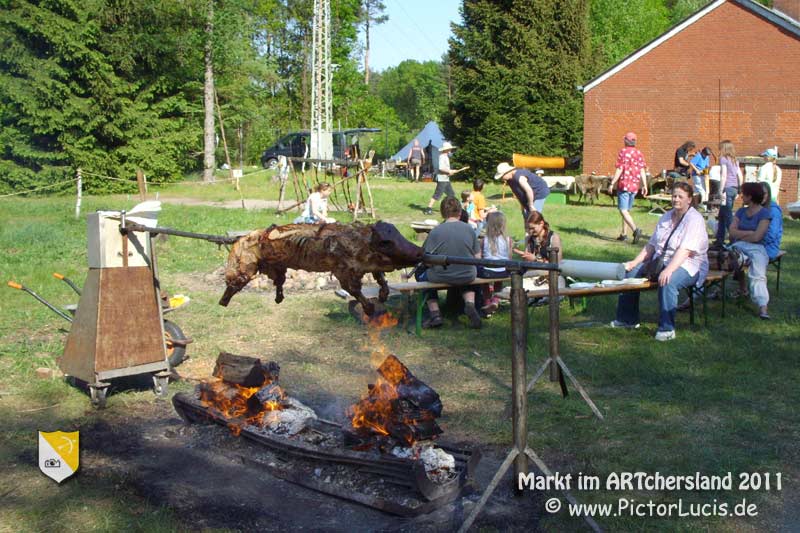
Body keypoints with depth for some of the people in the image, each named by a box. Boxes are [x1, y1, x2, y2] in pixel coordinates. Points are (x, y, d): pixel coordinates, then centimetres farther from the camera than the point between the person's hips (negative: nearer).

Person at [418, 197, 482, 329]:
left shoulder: (435, 231, -11)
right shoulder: (469, 229, -3)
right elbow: (477, 258, 1)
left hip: (442, 277, -2)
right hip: (467, 277, 2)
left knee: (421, 274, 29)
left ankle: (434, 313, 17)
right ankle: (470, 303, 11)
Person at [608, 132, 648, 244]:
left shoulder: (623, 152, -8)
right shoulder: (639, 153, 8)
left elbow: (619, 170, -12)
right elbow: (642, 171, 4)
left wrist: (612, 184, -9)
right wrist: (644, 185, 6)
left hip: (624, 184, -6)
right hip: (634, 186, 6)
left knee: (623, 210, -9)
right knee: (627, 210, 16)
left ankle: (635, 229, -28)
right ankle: (624, 234, 19)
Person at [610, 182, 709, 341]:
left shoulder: (694, 219, -13)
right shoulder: (666, 217, 13)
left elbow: (685, 250, -25)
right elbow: (651, 244, 14)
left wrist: (668, 270, -37)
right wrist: (634, 262, 2)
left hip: (688, 265, -8)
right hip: (661, 261, 8)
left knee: (668, 281, -38)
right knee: (631, 272, -6)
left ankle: (667, 328, -29)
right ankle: (628, 319, 5)